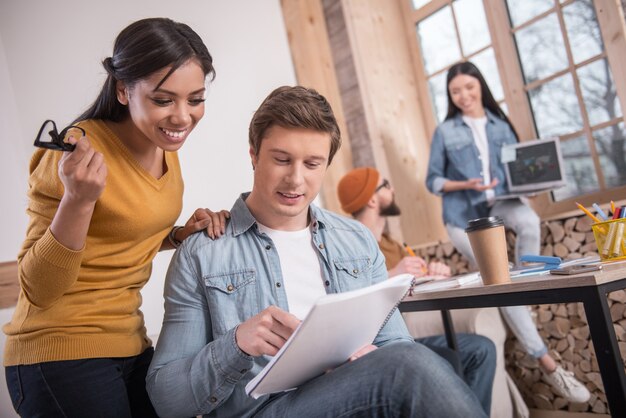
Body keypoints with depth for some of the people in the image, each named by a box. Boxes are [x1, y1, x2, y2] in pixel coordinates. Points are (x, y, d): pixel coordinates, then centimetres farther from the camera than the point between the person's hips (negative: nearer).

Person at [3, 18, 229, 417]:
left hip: (132, 346, 7)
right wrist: (78, 199, -32)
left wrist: (183, 233, -3)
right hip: (62, 355, -6)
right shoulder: (79, 155, -20)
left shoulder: (165, 147, 1)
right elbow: (39, 290, -18)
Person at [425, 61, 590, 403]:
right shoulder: (445, 132, 1)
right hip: (464, 214, -2)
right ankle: (545, 361, 1)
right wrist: (466, 185, -15)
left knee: (529, 221, -35)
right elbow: (432, 181, 1)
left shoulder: (501, 125, 10)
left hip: (499, 202, 2)